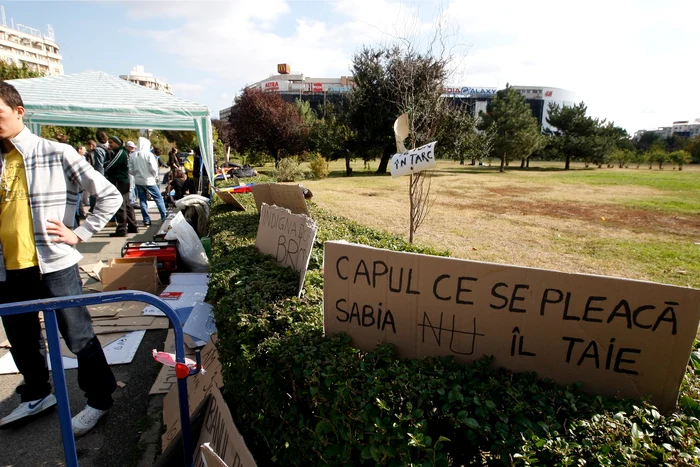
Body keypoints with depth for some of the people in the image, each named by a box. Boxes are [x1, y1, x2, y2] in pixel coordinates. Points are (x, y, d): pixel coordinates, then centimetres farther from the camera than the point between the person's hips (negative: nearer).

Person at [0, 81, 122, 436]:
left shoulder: (57, 154, -7)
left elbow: (110, 196, -7)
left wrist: (79, 234, -9)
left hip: (53, 265, -6)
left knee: (79, 338, 5)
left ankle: (99, 400, 23)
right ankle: (37, 395, 43)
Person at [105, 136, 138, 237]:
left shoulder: (120, 153, -13)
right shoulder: (123, 152, 16)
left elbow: (109, 167, -15)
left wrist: (105, 171, 3)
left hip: (119, 182, -10)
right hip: (124, 182, 10)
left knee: (120, 206, -7)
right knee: (127, 205, 14)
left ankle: (121, 230, -5)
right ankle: (133, 227, 20)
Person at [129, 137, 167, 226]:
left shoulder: (132, 155, 1)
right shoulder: (148, 154, -11)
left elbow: (130, 170, 1)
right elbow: (153, 168, -14)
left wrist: (137, 174, 17)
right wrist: (156, 176, 4)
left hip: (138, 181, 4)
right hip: (149, 180, -4)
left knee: (142, 200, 9)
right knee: (158, 198, 6)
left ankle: (146, 219, 9)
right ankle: (164, 216, 6)